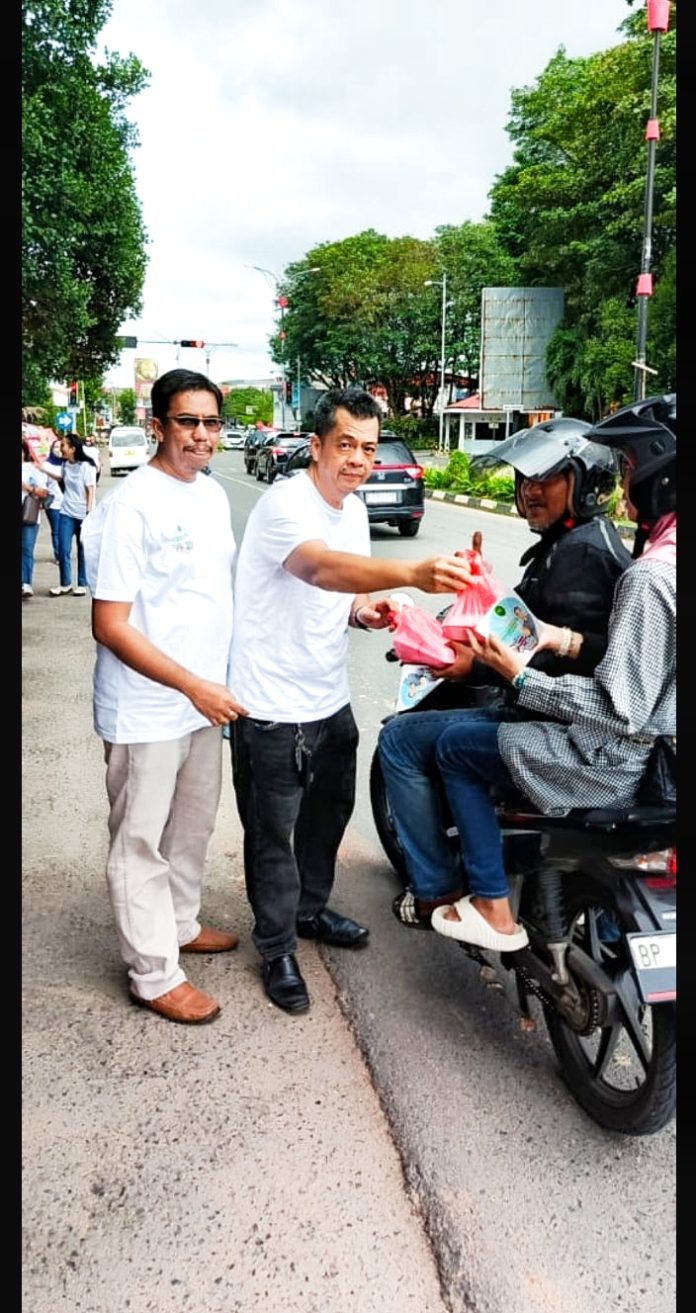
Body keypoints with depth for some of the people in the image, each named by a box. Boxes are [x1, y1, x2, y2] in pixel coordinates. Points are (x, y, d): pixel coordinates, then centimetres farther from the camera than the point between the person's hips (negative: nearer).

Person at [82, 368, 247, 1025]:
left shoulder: (213, 494, 6)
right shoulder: (131, 506, -19)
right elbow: (109, 625, -21)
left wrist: (219, 681, 14)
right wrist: (193, 685, -23)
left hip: (205, 698, 8)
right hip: (146, 711, -8)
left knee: (193, 826, 23)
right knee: (141, 843, 7)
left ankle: (181, 924, 43)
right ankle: (154, 975, 21)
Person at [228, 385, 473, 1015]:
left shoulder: (354, 509, 6)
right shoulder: (286, 503, -22)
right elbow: (321, 568, -43)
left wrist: (364, 611, -7)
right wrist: (413, 573, -59)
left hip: (330, 699, 8)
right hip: (273, 708, -8)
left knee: (329, 811, 23)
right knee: (273, 834, 6)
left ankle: (310, 909, 46)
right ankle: (277, 949, 26)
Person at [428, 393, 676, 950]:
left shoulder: (650, 578, -28)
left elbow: (621, 710, -27)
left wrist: (522, 678, -17)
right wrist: (562, 640, 7)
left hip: (620, 764, -9)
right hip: (657, 743, 9)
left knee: (456, 746, 6)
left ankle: (493, 908, 12)